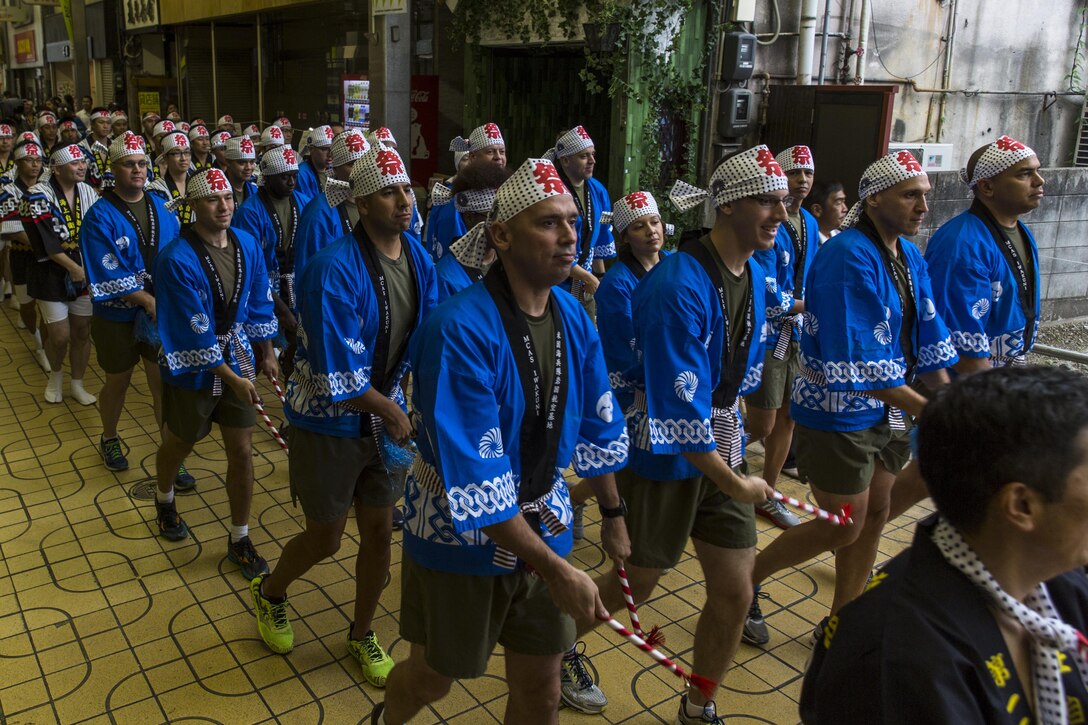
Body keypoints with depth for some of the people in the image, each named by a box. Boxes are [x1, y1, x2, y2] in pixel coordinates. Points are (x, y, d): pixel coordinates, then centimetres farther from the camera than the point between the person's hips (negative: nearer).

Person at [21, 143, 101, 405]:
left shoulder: (89, 193, 2)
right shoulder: (39, 195, -12)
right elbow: (44, 240, -18)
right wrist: (73, 267, -21)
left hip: (86, 272, 4)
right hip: (52, 273, -4)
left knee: (82, 332, 9)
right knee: (60, 336, -1)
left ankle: (77, 384, 26)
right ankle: (56, 374, 30)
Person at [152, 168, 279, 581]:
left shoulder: (248, 246, -5)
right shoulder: (177, 259, -23)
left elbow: (258, 303, 7)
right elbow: (194, 332, -23)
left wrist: (266, 354, 11)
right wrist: (232, 379, -20)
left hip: (237, 361, 4)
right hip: (191, 370, -4)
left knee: (242, 451, 5)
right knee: (179, 444, 19)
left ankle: (239, 539, 21)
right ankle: (164, 501, 52)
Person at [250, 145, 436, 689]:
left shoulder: (417, 258, -4)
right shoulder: (334, 269, -27)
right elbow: (340, 377, -27)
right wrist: (390, 411, -15)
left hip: (384, 413, 6)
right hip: (329, 422, -5)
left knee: (379, 530, 13)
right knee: (325, 538, 9)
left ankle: (362, 634, 38)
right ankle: (270, 594, 44)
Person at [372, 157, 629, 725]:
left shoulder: (573, 319, -6)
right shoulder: (460, 329, -28)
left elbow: (597, 427, 8)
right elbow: (474, 480, -29)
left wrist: (613, 515, 14)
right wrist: (555, 569, -26)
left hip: (543, 529, 5)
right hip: (461, 540, -5)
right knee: (433, 677, 20)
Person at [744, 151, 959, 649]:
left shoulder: (910, 257, 5)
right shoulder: (849, 257, -23)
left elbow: (929, 342, 6)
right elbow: (857, 365, -27)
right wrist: (928, 410, -23)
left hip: (887, 410, 9)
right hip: (838, 415, -8)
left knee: (875, 514, 15)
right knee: (844, 527, 0)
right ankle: (746, 580, 21)